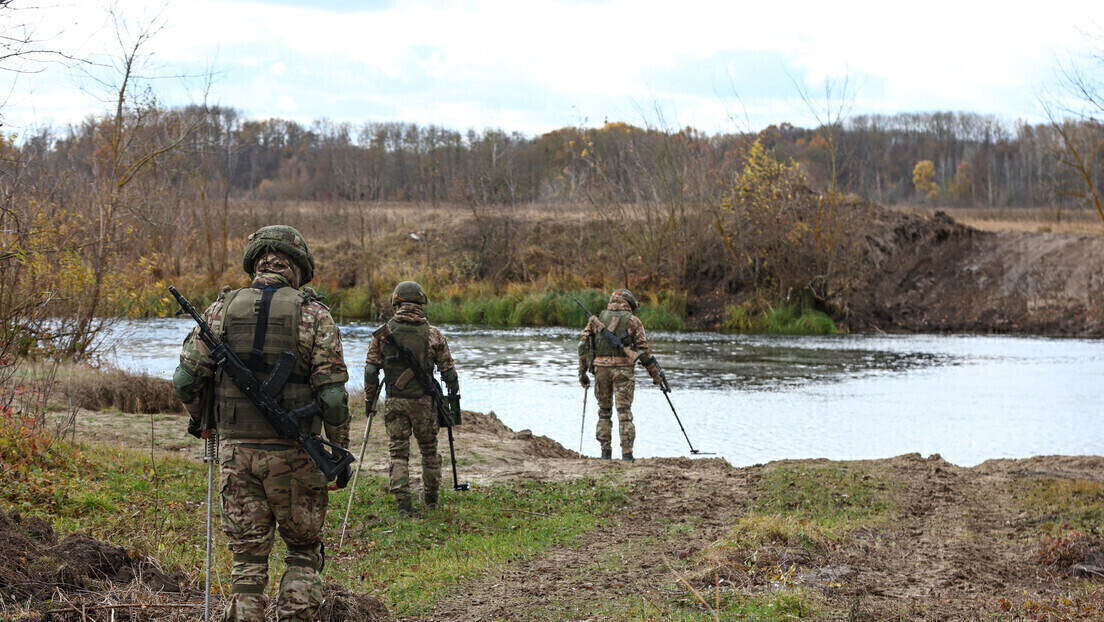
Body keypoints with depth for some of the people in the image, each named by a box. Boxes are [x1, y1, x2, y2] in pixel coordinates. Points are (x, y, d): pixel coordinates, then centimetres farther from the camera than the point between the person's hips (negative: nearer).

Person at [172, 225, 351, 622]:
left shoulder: (222, 309, 4)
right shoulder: (314, 314, -3)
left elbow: (185, 379, 1)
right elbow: (332, 393, -8)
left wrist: (201, 421, 20)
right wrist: (340, 454, 2)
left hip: (235, 451, 2)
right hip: (293, 454, -2)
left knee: (248, 558, 9)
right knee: (304, 553, 13)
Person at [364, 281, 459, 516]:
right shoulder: (433, 334, -4)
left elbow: (371, 368, -1)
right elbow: (448, 368, 1)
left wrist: (370, 398, 9)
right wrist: (453, 392, 16)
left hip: (394, 401, 0)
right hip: (423, 400, 0)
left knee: (398, 452, 5)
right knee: (429, 449, 16)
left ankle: (403, 503, -4)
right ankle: (431, 497, 27)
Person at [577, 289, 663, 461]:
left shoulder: (596, 319, 14)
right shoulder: (633, 321, 6)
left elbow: (583, 345, 8)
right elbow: (643, 349, 1)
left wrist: (582, 372, 11)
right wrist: (655, 374, 8)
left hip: (600, 368, 2)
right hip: (623, 369, -2)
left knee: (604, 411, 14)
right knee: (624, 412, -2)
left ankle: (605, 452, 10)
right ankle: (627, 453, -8)